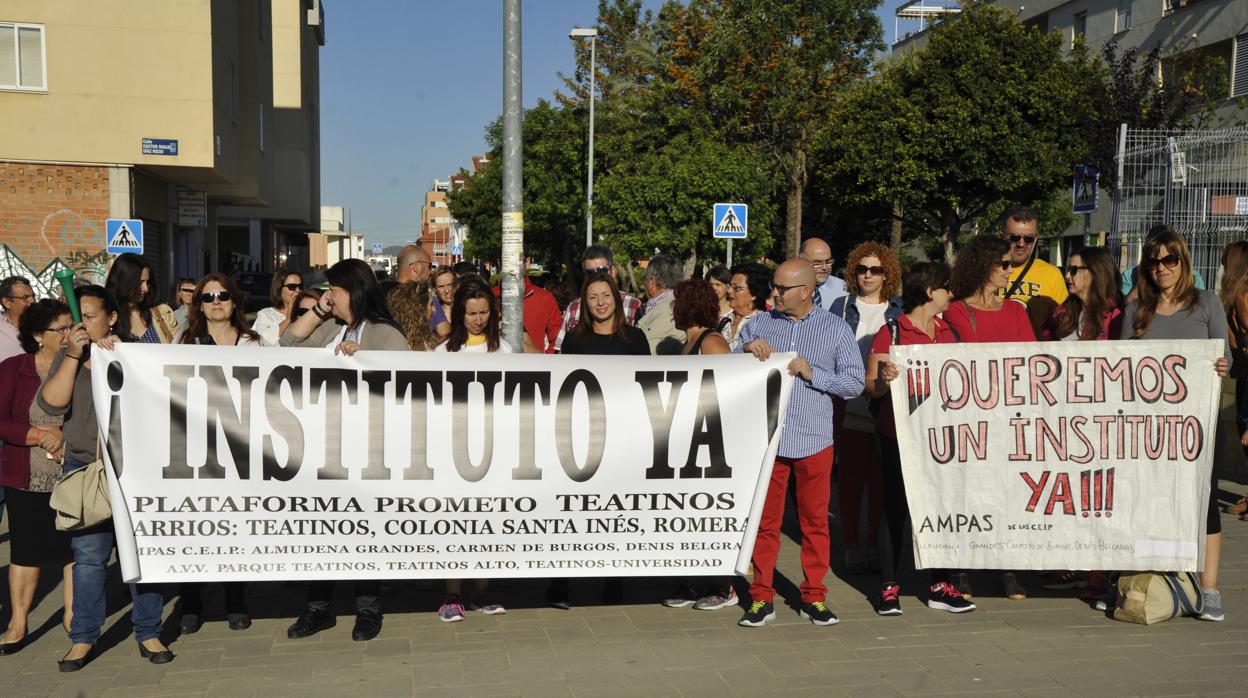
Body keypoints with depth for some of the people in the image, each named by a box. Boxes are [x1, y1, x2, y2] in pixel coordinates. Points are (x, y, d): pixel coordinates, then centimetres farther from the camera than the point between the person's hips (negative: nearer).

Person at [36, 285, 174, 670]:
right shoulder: (67, 356, 7)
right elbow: (49, 405, -7)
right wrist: (74, 355, -12)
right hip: (84, 468, 1)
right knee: (87, 555, 0)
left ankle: (148, 633, 13)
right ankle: (83, 637, 12)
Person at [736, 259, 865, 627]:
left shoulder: (836, 328, 5)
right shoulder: (758, 325, 10)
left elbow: (854, 383, 0)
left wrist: (812, 373, -11)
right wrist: (746, 351, -9)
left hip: (814, 440, -1)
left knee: (815, 520, 7)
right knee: (765, 520, 5)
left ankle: (814, 597, 19)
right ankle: (762, 597, 14)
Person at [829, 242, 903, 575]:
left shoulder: (897, 311, 10)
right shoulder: (842, 307, 8)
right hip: (849, 406, -1)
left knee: (880, 479, 4)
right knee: (850, 477, 1)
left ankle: (875, 544, 14)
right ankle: (851, 546, 9)